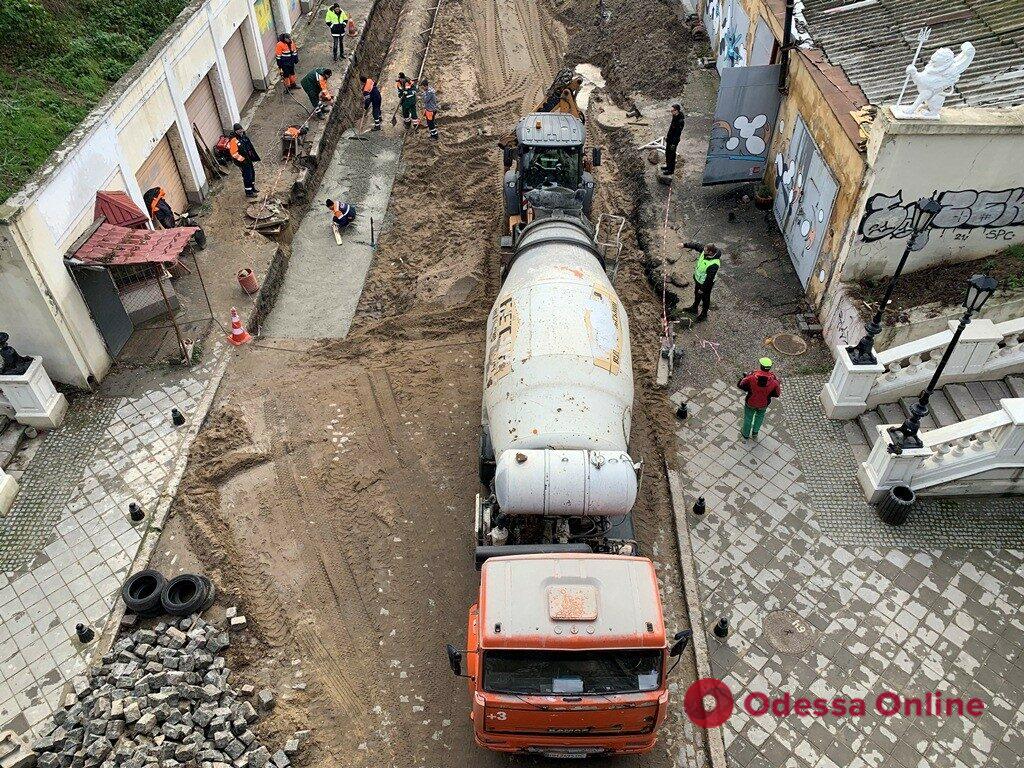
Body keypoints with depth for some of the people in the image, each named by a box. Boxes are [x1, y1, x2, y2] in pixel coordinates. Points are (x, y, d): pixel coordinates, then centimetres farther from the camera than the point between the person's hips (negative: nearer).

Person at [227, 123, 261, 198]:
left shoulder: (243, 136, 2)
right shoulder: (234, 141, -26)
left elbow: (250, 146, 15)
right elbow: (234, 154, -27)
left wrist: (254, 156, 17)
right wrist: (242, 159, -23)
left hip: (248, 159, 9)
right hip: (243, 161, -9)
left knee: (252, 173, 22)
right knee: (247, 176, 0)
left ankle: (252, 188, 40)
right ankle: (248, 192, 13)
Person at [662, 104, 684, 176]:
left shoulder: (680, 120, -31)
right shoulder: (675, 116, -4)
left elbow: (678, 133, -25)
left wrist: (673, 143, -20)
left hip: (674, 140, -9)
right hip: (670, 138, 9)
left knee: (671, 154, 8)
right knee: (667, 152, 25)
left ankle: (671, 170, 25)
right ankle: (668, 165, 45)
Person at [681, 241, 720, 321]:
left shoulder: (714, 265, -42)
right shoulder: (704, 251, -22)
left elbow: (709, 279, -31)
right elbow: (696, 246, -2)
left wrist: (702, 289, -20)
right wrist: (685, 245, -8)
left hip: (706, 284, -8)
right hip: (698, 279, 8)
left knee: (705, 298, 19)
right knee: (697, 294, 31)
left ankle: (704, 314, 45)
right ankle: (694, 308, 57)